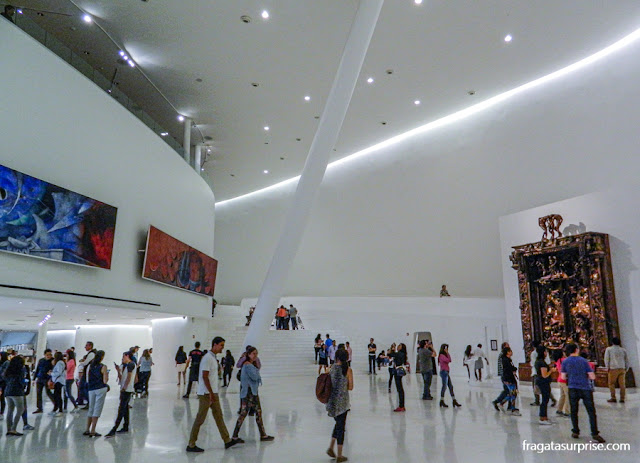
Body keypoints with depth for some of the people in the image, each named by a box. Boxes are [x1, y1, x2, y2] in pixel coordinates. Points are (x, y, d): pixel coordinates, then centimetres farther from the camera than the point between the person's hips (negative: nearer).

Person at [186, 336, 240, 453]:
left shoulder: (213, 358, 13)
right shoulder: (208, 358, -18)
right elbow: (204, 377, -22)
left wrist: (213, 393, 19)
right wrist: (211, 393, -22)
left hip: (213, 392, 10)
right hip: (206, 393, -10)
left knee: (219, 416, 12)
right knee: (200, 419, -1)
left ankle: (227, 441, 19)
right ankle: (191, 445, 9)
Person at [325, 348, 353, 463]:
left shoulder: (332, 368, 1)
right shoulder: (348, 370, -10)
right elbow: (350, 387, -7)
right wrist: (344, 386, 9)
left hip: (332, 401, 4)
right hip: (342, 401, -4)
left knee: (338, 423, 23)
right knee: (341, 426, 6)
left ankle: (331, 447, 17)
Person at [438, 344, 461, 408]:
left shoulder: (444, 355, 16)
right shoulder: (441, 355, -13)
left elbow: (450, 360, 11)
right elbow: (448, 360, -20)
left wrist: (447, 353, 6)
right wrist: (447, 353, -14)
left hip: (446, 372, 10)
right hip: (444, 372, -10)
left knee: (451, 387, 9)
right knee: (444, 387, -5)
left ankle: (454, 401, 12)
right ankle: (442, 401, 4)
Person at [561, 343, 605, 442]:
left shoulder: (565, 362, 2)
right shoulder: (583, 361, -1)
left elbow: (563, 377, 4)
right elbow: (592, 377, -3)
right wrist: (585, 375, 17)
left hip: (573, 388, 1)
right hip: (586, 389, -1)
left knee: (574, 411, 12)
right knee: (591, 412, 3)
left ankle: (575, 432, 16)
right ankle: (595, 433, -2)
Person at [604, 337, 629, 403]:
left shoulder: (609, 349, 2)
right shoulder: (623, 350, 12)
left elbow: (606, 359, -4)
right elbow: (627, 361, 14)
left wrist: (607, 368, 1)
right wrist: (626, 369, 20)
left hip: (613, 369, -4)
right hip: (622, 369, 4)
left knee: (611, 383, 3)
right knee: (622, 384, 4)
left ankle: (613, 398, -1)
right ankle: (622, 399, 4)